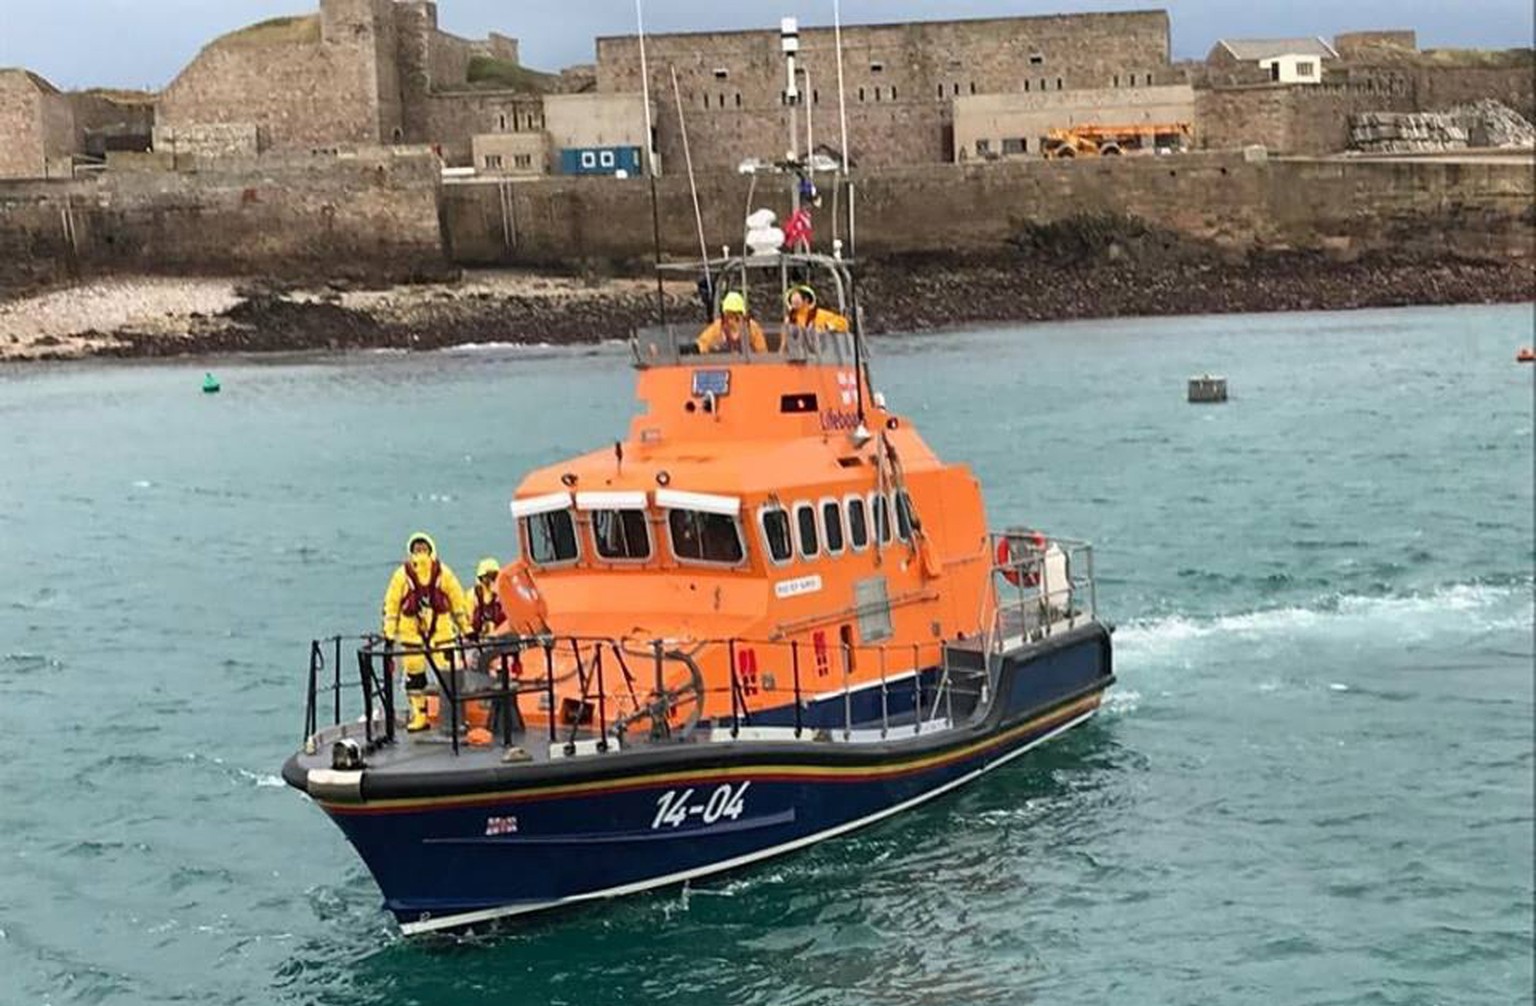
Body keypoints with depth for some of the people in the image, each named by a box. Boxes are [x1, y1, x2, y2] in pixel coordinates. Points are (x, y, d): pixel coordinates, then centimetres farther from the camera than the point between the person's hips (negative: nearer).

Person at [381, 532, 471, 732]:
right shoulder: (402, 575, -2)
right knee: (414, 675, 4)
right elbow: (391, 605, 2)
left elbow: (458, 601, 9)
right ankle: (419, 717, 13)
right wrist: (389, 634, -1)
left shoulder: (443, 573, 1)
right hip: (411, 632, 0)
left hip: (441, 630, 0)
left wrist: (466, 629, 9)